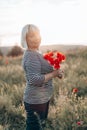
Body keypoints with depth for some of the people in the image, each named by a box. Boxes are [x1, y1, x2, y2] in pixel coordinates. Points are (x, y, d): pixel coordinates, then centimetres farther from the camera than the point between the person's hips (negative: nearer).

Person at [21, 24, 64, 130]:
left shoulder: (34, 53, 11)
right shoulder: (31, 56, -22)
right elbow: (34, 79, -30)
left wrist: (53, 71, 8)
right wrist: (53, 74, -20)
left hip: (42, 99, 11)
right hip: (36, 101, -11)